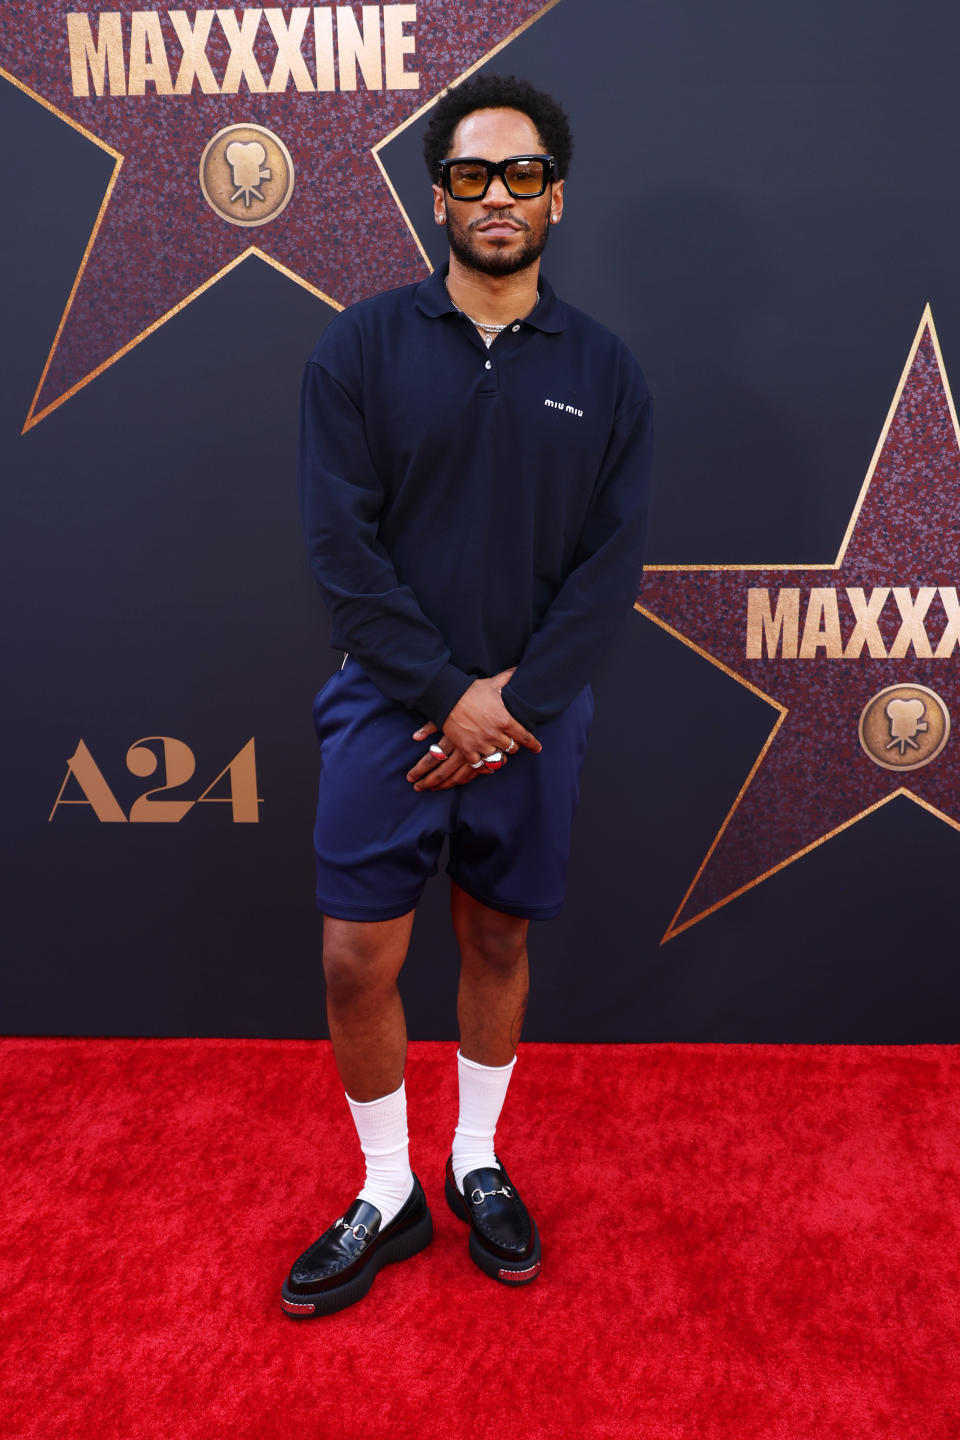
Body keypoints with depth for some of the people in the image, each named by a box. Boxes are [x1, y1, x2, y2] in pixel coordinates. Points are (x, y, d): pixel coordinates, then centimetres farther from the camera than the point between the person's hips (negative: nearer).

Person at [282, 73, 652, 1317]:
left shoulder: (603, 371, 4)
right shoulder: (362, 348, -1)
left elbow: (612, 561, -1)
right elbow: (342, 545, -8)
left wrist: (518, 702, -12)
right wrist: (449, 693, -13)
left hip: (533, 719, 2)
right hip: (391, 708, -1)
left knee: (498, 943, 14)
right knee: (358, 962, 1)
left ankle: (478, 1166, 35)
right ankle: (388, 1195, 24)